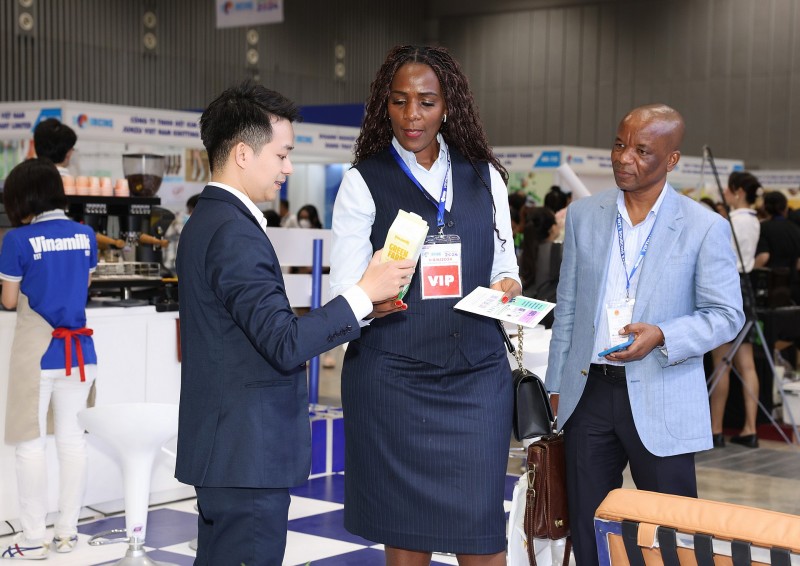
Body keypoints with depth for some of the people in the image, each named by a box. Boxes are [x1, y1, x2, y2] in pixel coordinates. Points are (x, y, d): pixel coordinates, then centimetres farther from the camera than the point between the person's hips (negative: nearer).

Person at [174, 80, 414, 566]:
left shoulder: (207, 221, 14)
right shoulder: (236, 233, -19)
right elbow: (284, 344, -23)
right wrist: (366, 293, -17)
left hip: (222, 447, 11)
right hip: (248, 453, -11)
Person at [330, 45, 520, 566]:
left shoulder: (484, 176, 10)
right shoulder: (364, 180, 1)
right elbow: (343, 291, -4)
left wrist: (507, 285, -6)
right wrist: (372, 302, -26)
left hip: (477, 373, 2)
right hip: (392, 378, -2)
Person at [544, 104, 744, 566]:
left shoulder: (706, 227, -6)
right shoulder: (583, 215, 6)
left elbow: (727, 315, -4)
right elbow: (568, 307, 11)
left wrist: (662, 336, -21)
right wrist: (556, 387, 9)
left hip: (660, 402, -3)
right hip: (588, 390, 4)